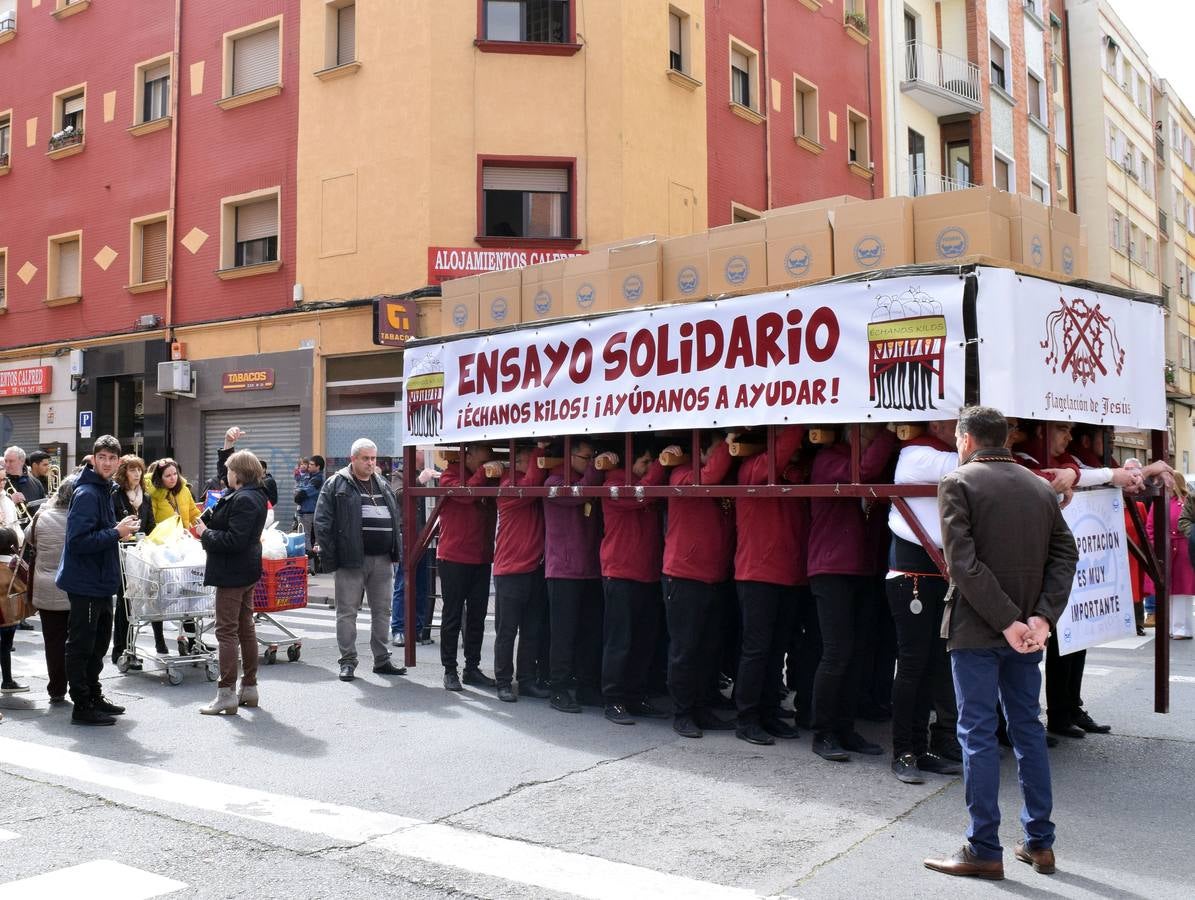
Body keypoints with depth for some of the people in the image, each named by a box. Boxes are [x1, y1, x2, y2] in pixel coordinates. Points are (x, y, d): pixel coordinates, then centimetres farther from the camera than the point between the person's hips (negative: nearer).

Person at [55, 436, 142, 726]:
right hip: (85, 582, -10)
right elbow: (78, 541, -26)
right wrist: (116, 533, -22)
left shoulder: (104, 490, 11)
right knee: (81, 645, 1)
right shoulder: (87, 494, -19)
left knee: (99, 642, 18)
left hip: (100, 581, 10)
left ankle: (94, 696, 31)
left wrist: (120, 529, 7)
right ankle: (82, 706, 9)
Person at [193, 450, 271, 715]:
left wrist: (206, 533, -13)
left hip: (233, 573, -10)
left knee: (227, 631, -5)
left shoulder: (243, 500, -20)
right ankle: (249, 687, 22)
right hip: (248, 570, 10)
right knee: (245, 628, 14)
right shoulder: (255, 495, 11)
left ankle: (226, 693, -2)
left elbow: (234, 540, -25)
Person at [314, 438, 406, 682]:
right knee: (347, 611, 1)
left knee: (382, 611, 11)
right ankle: (348, 662, 9)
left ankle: (382, 660, 20)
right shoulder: (336, 485, -3)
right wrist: (330, 557, -13)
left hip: (382, 560, 6)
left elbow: (395, 518, 22)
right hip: (351, 559, -5)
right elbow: (322, 522, -7)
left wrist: (395, 552, 13)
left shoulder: (383, 486, 16)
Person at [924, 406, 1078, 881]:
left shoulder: (958, 483, -8)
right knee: (1028, 729, 15)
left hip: (976, 628, -6)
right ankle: (1039, 843, 22)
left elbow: (963, 563, -17)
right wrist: (1042, 617, -6)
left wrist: (1007, 621, -16)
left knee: (978, 734, 0)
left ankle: (984, 850, 6)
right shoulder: (1041, 487, 10)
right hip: (1027, 630, 6)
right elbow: (1065, 554, 2)